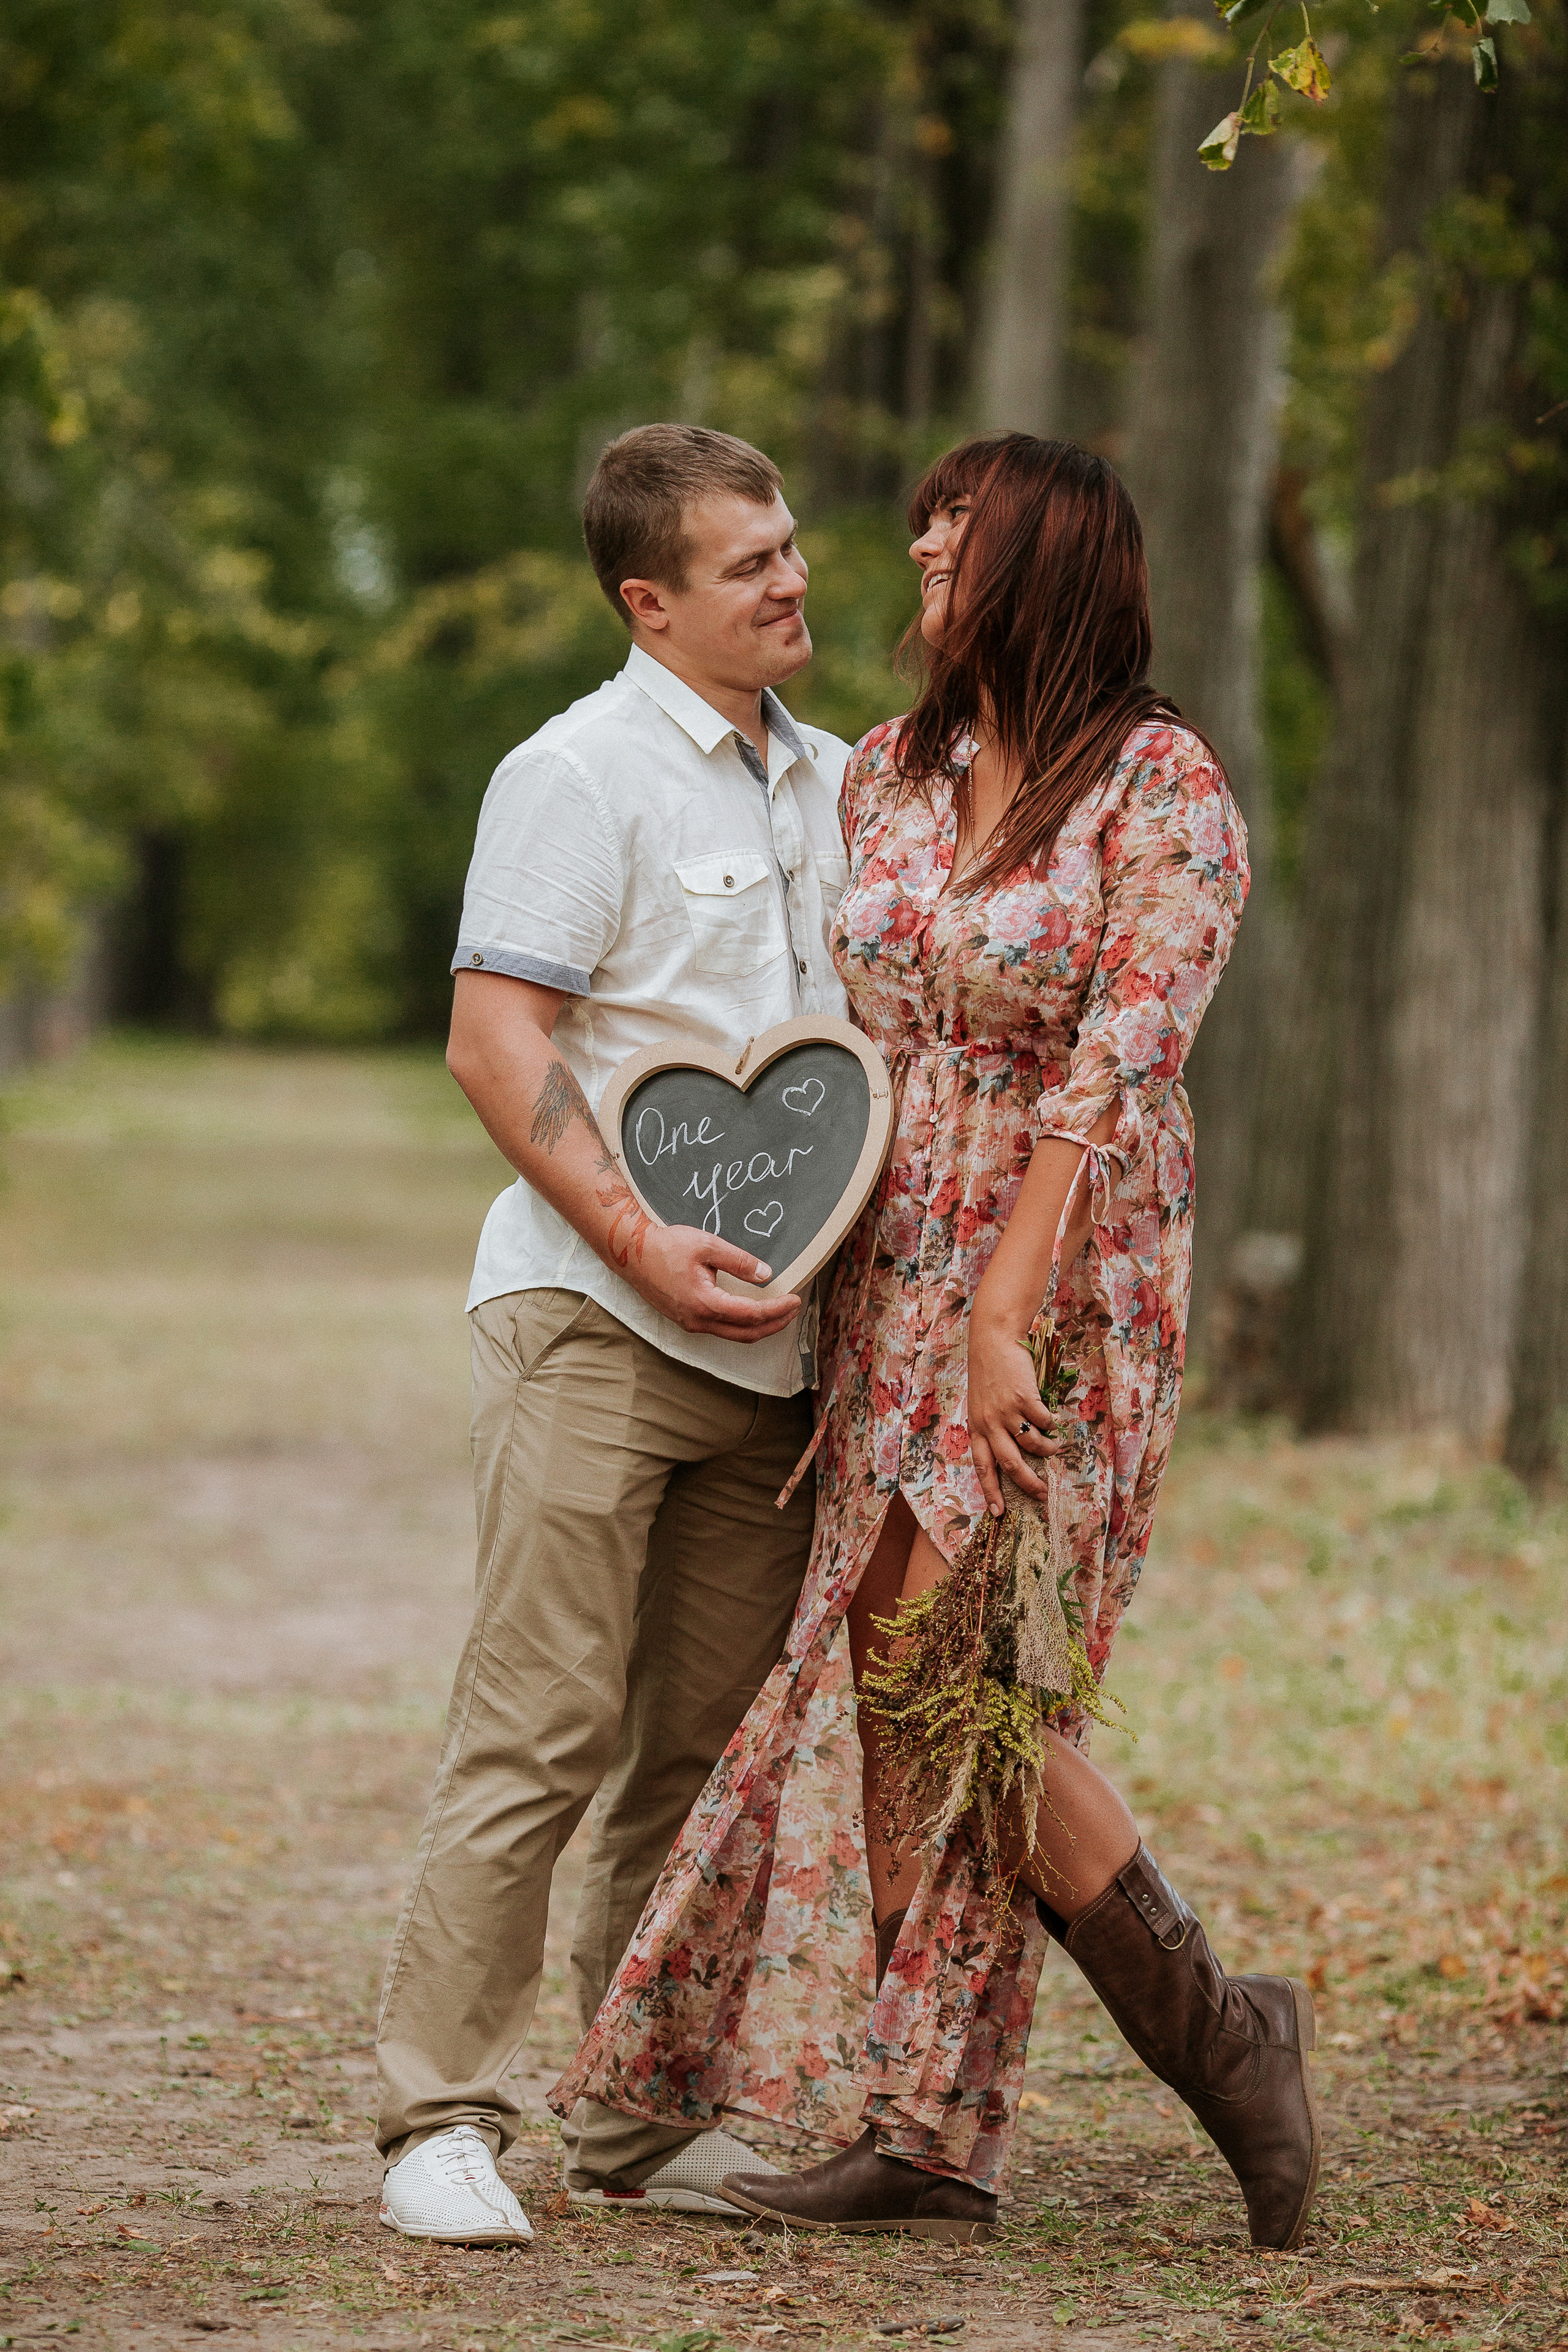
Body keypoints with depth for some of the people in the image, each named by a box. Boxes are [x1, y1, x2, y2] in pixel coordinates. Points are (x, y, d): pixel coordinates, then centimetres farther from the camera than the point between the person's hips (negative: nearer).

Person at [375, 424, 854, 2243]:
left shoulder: (834, 782, 17)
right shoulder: (578, 776, -6)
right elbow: (494, 1038, -13)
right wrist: (637, 1237, -21)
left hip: (769, 1333, 7)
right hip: (595, 1325, -7)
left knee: (707, 1746, 8)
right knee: (541, 1731, -10)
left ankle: (645, 2127, 15)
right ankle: (440, 2122, -5)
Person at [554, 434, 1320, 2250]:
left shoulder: (1161, 787, -9)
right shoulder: (890, 774, 11)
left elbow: (1113, 1071, -15)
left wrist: (1004, 1317, -20)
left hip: (1063, 1284, -7)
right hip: (890, 1285, 7)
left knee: (958, 1685, -13)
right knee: (906, 1694, 3)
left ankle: (1216, 2029, 2)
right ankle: (931, 2137, 5)